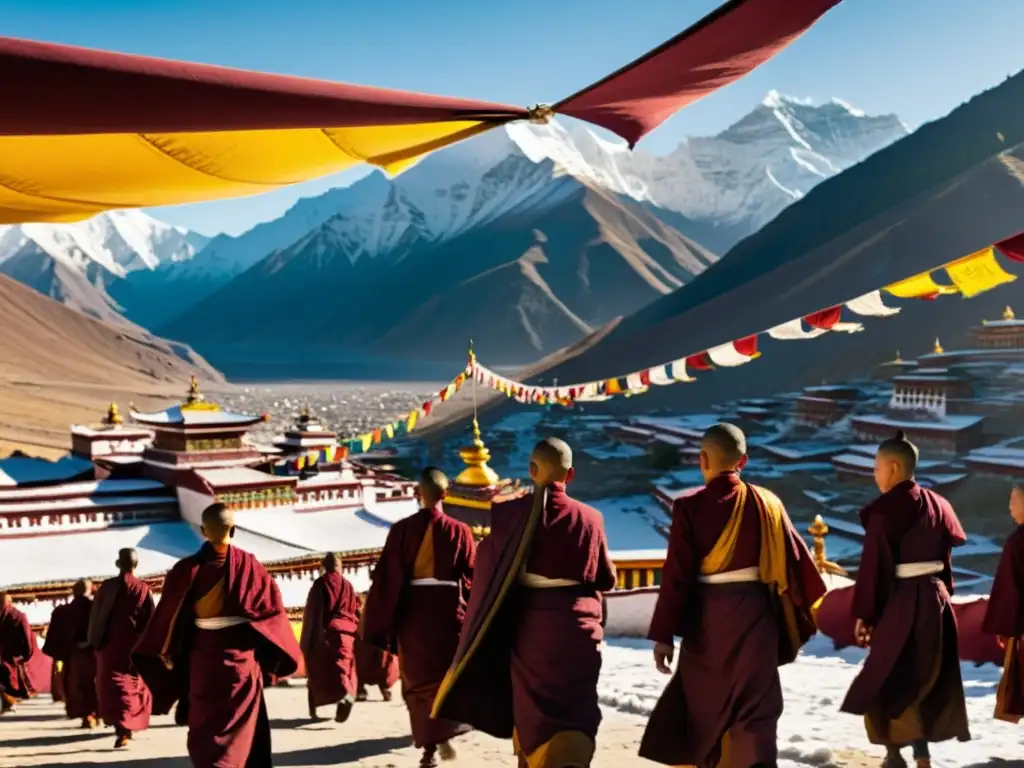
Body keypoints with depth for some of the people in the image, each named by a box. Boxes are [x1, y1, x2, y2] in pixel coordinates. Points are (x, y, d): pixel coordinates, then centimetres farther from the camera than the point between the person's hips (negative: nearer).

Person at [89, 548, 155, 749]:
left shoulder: (108, 586, -4)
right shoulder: (143, 588, -1)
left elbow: (96, 616, -2)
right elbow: (151, 619, 0)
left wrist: (94, 642, 8)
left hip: (111, 644, -2)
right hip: (136, 646, 2)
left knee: (114, 686, -3)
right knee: (135, 685, 17)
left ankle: (121, 729, -19)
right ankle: (129, 727, 24)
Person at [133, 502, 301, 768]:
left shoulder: (187, 569, -7)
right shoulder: (250, 565, -5)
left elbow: (168, 615, -5)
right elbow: (272, 610, -1)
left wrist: (162, 655, 5)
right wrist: (280, 655, 11)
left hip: (203, 659, 0)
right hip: (243, 657, 0)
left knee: (206, 729, 11)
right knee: (243, 729, 13)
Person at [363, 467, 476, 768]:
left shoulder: (402, 529, -4)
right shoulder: (460, 531, -3)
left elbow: (386, 576, -5)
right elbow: (473, 576, -1)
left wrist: (382, 623, 2)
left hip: (412, 612, 0)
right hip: (450, 610, 0)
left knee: (418, 678, 12)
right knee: (449, 673, 14)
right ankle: (445, 733, -7)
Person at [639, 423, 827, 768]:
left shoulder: (690, 507, -8)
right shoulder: (766, 503, -1)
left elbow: (677, 575, -9)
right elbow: (797, 559, 3)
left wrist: (663, 634, -4)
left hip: (706, 618, -1)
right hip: (754, 613, 1)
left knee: (702, 703, 19)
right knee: (755, 708, 3)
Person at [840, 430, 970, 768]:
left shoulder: (885, 509, -15)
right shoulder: (936, 504, 7)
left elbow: (874, 566, -14)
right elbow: (944, 558, 12)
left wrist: (864, 613, -7)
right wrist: (940, 593, 19)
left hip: (902, 600, -7)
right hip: (935, 597, 7)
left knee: (886, 679, 5)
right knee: (925, 678, 15)